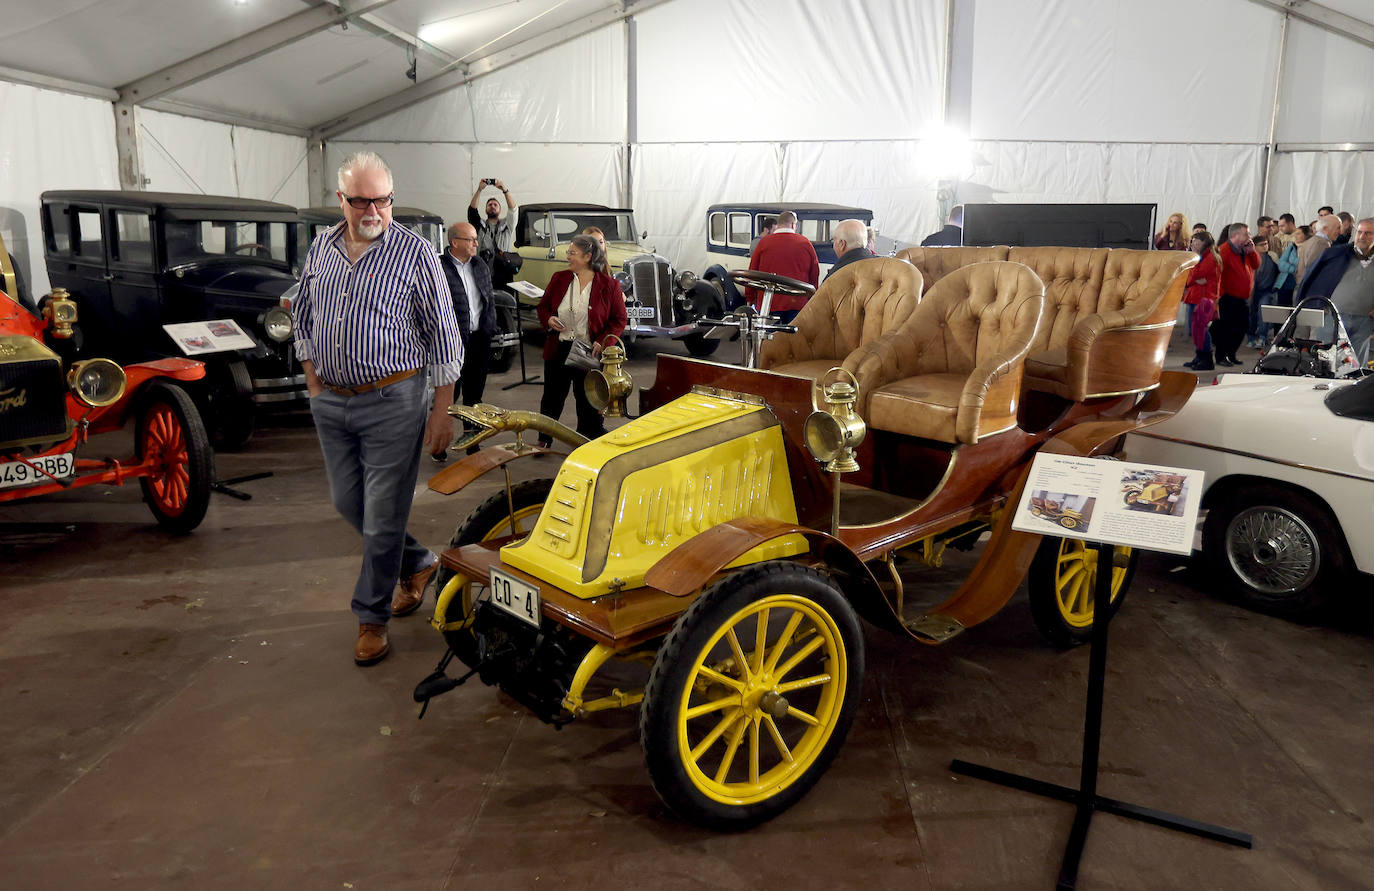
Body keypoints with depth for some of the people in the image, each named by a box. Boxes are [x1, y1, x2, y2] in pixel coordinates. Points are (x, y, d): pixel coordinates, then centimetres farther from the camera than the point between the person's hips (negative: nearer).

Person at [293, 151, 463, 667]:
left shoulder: (415, 253, -9)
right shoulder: (321, 249, 7)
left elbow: (443, 334, -7)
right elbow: (303, 317, 18)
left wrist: (442, 410, -9)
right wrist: (314, 382, 12)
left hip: (392, 401, -6)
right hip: (330, 401, 6)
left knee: (382, 516, -1)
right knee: (347, 503, 15)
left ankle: (373, 617, 17)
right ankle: (418, 565, 37)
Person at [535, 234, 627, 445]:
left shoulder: (608, 285, -6)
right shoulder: (559, 278, 4)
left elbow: (619, 320, -3)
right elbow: (543, 305, 15)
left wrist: (603, 342, -15)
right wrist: (548, 320, -8)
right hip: (558, 349, 3)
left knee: (587, 398, 10)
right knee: (552, 396, 11)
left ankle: (589, 441, 27)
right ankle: (544, 440, 25)